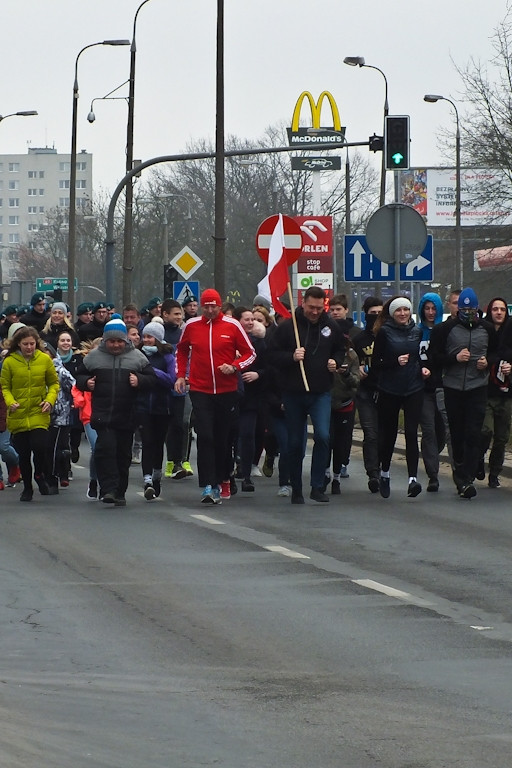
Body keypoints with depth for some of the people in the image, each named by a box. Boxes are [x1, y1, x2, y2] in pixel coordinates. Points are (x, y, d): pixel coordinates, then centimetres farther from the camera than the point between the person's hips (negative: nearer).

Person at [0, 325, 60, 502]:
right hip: (17, 415, 1)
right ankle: (27, 487, 26)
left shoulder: (44, 359, -1)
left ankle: (39, 474, 14)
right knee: (23, 454, 7)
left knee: (39, 447, -17)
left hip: (39, 414, -1)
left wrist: (50, 400, -8)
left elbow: (54, 383, 9)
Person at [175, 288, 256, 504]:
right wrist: (181, 375, 13)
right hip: (200, 391, 0)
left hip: (226, 391, 0)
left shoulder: (232, 326, -2)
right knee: (205, 437, -12)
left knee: (222, 438, 9)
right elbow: (182, 350, 21)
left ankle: (218, 481, 22)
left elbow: (250, 353, 3)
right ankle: (207, 486, -16)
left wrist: (234, 366, -14)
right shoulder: (192, 326, 3)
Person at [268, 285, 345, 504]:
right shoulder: (287, 327, -4)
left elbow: (341, 350, 22)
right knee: (295, 443, 6)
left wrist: (336, 361, 1)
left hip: (321, 393, 1)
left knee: (323, 436, -17)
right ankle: (296, 490, 18)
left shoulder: (331, 328, 5)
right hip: (293, 393, -1)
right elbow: (273, 355, -4)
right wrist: (291, 357, -21)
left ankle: (317, 486, -8)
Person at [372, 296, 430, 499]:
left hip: (413, 389, 2)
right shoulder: (384, 332, -3)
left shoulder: (417, 331, 8)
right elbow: (375, 362, -3)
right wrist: (395, 362, -17)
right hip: (389, 390, -2)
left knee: (411, 432, -10)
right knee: (388, 433, 8)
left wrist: (423, 368, 3)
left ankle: (413, 478, -16)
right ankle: (384, 473, 29)